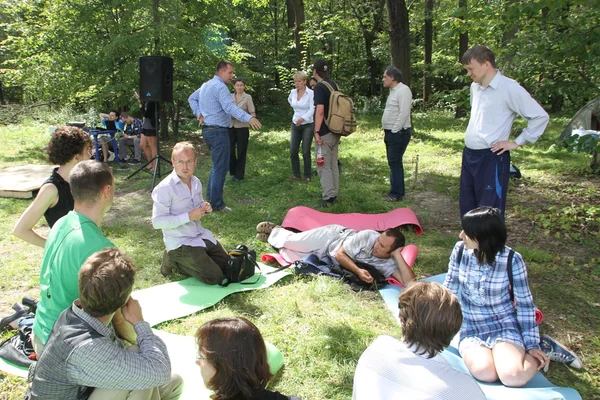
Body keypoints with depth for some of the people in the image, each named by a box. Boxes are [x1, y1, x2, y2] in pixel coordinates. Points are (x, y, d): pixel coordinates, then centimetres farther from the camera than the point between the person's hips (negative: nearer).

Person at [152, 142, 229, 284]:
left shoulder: (196, 182, 4)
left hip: (202, 236, 8)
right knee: (215, 277, -13)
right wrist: (189, 216, -26)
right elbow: (157, 222, -22)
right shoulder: (164, 188, -19)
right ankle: (174, 260, 5)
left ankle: (183, 260, 20)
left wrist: (205, 208, -4)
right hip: (180, 243, -8)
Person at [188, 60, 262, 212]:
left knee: (217, 165, 22)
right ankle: (217, 204, 0)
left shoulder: (206, 85, 15)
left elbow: (192, 98, 24)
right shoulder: (220, 86, -17)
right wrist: (248, 118, -40)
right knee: (220, 167, -4)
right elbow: (229, 107, -31)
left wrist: (198, 113, 11)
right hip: (218, 131, -10)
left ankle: (210, 197, 28)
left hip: (207, 129, 10)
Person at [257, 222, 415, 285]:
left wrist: (398, 255, -44)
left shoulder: (389, 263, -28)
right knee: (290, 241, 1)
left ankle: (272, 235, 40)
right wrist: (358, 271, -44)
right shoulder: (369, 236, -36)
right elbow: (339, 254, -29)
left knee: (297, 253, 12)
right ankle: (274, 230, 37)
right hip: (333, 236, -3)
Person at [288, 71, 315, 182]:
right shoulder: (293, 92, 3)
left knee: (305, 152, -2)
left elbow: (312, 110, -22)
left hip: (307, 125, -5)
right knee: (293, 151, 3)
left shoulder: (311, 93, -14)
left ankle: (307, 175, 10)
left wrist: (302, 118, -37)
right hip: (295, 124, 5)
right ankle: (295, 174, 15)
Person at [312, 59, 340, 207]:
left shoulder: (319, 87, -14)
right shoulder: (334, 85, 11)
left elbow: (320, 110, -22)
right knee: (333, 164, 14)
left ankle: (329, 197, -1)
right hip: (335, 131, 8)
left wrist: (317, 132, -20)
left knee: (323, 165, -2)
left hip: (325, 132, -8)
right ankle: (334, 194, 21)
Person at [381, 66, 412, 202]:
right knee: (394, 163, 13)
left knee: (395, 163, -7)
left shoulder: (403, 90, -15)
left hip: (398, 133, -10)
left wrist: (394, 131, -19)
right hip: (391, 133, 10)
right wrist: (389, 132, 15)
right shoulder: (393, 91, 16)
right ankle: (397, 191, 21)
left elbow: (404, 113, -23)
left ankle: (396, 194, -2)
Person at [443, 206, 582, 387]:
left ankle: (543, 349, 7)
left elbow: (524, 303, -6)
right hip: (471, 326, 2)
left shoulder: (512, 260, -16)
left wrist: (532, 345, -6)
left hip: (504, 324, -2)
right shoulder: (460, 250, -8)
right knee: (485, 373, -27)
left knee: (513, 377, -27)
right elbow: (449, 290, 3)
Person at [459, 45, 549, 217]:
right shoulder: (475, 86, 10)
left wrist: (517, 143, -9)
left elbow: (540, 116, -12)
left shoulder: (509, 88, -14)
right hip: (468, 155, 8)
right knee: (467, 206, 16)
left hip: (492, 158, -8)